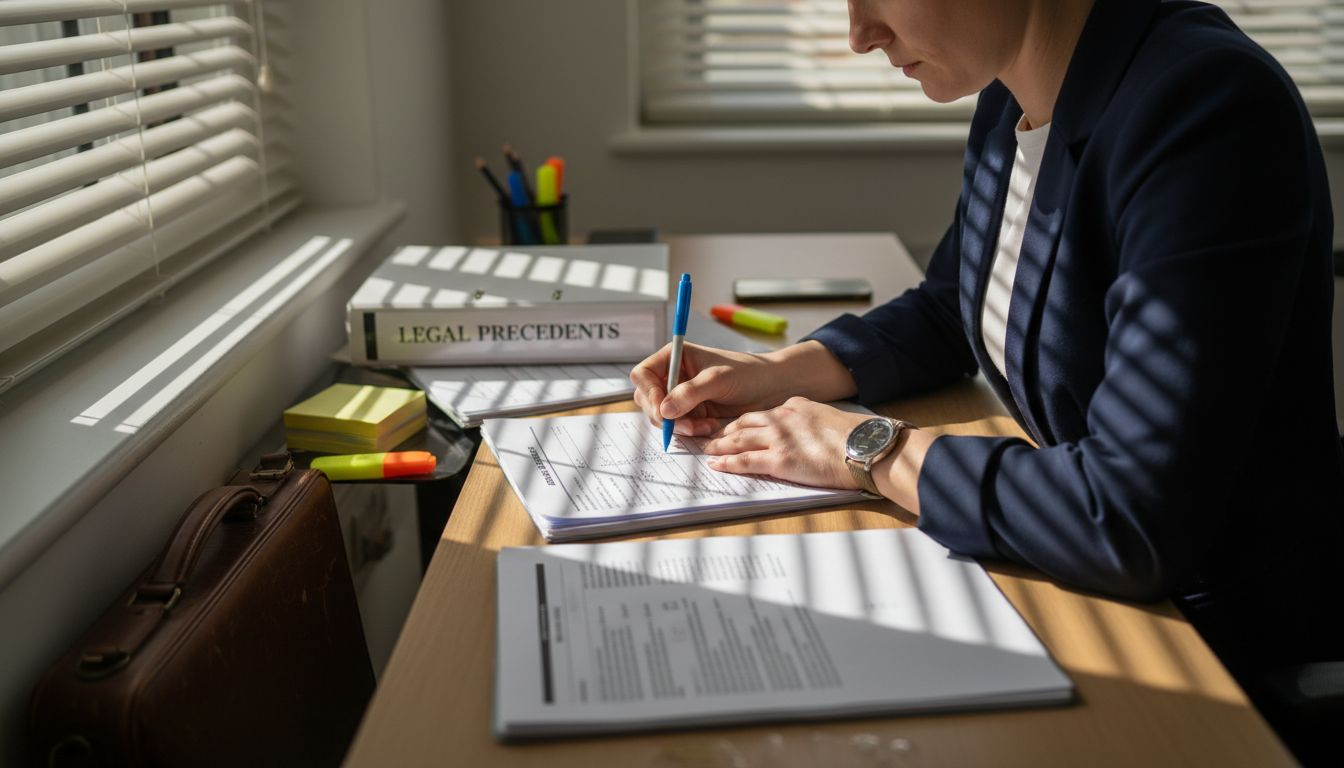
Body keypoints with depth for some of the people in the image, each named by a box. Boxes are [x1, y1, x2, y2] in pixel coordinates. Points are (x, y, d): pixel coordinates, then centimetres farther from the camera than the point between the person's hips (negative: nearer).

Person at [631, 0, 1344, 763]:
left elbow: (1134, 522, -32)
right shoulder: (1013, 99, 1)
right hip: (1088, 581, 7)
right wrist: (776, 372, 1)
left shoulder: (1204, 111, -26)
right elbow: (947, 313, 16)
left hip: (1228, 637, -7)